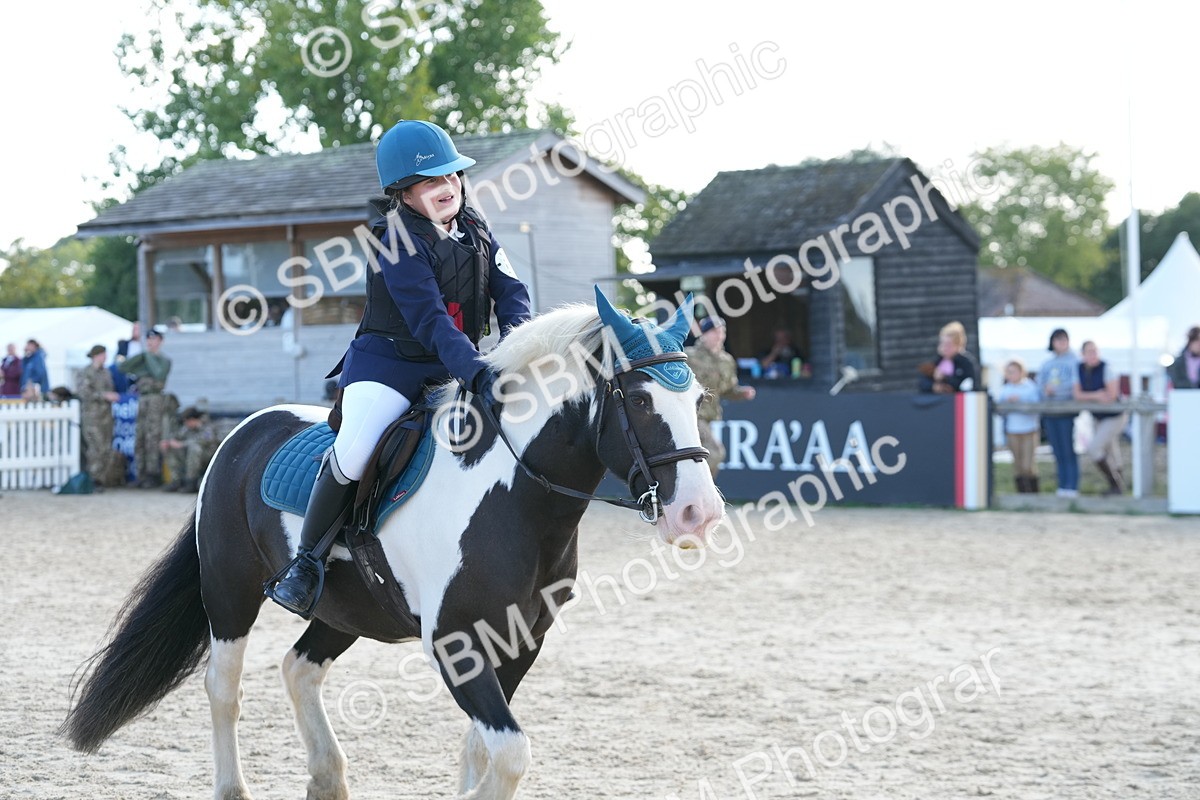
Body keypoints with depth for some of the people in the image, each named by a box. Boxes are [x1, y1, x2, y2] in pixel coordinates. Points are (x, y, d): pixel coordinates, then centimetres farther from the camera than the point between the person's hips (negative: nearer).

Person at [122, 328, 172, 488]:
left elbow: (159, 374, -15)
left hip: (155, 399, -6)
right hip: (142, 401, 6)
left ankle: (154, 475, -9)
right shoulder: (143, 359, 19)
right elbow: (124, 368, 9)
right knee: (139, 439, 4)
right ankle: (142, 475, 8)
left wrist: (149, 357, -5)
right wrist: (141, 355, 1)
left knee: (153, 438, -11)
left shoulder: (164, 360, 3)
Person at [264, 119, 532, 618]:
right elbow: (429, 320, -26)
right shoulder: (400, 244, -15)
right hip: (389, 364, -7)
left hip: (452, 370, 7)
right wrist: (476, 371, -39)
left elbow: (510, 290, 4)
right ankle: (306, 560, -12)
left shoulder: (474, 231, 8)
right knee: (354, 449, -29)